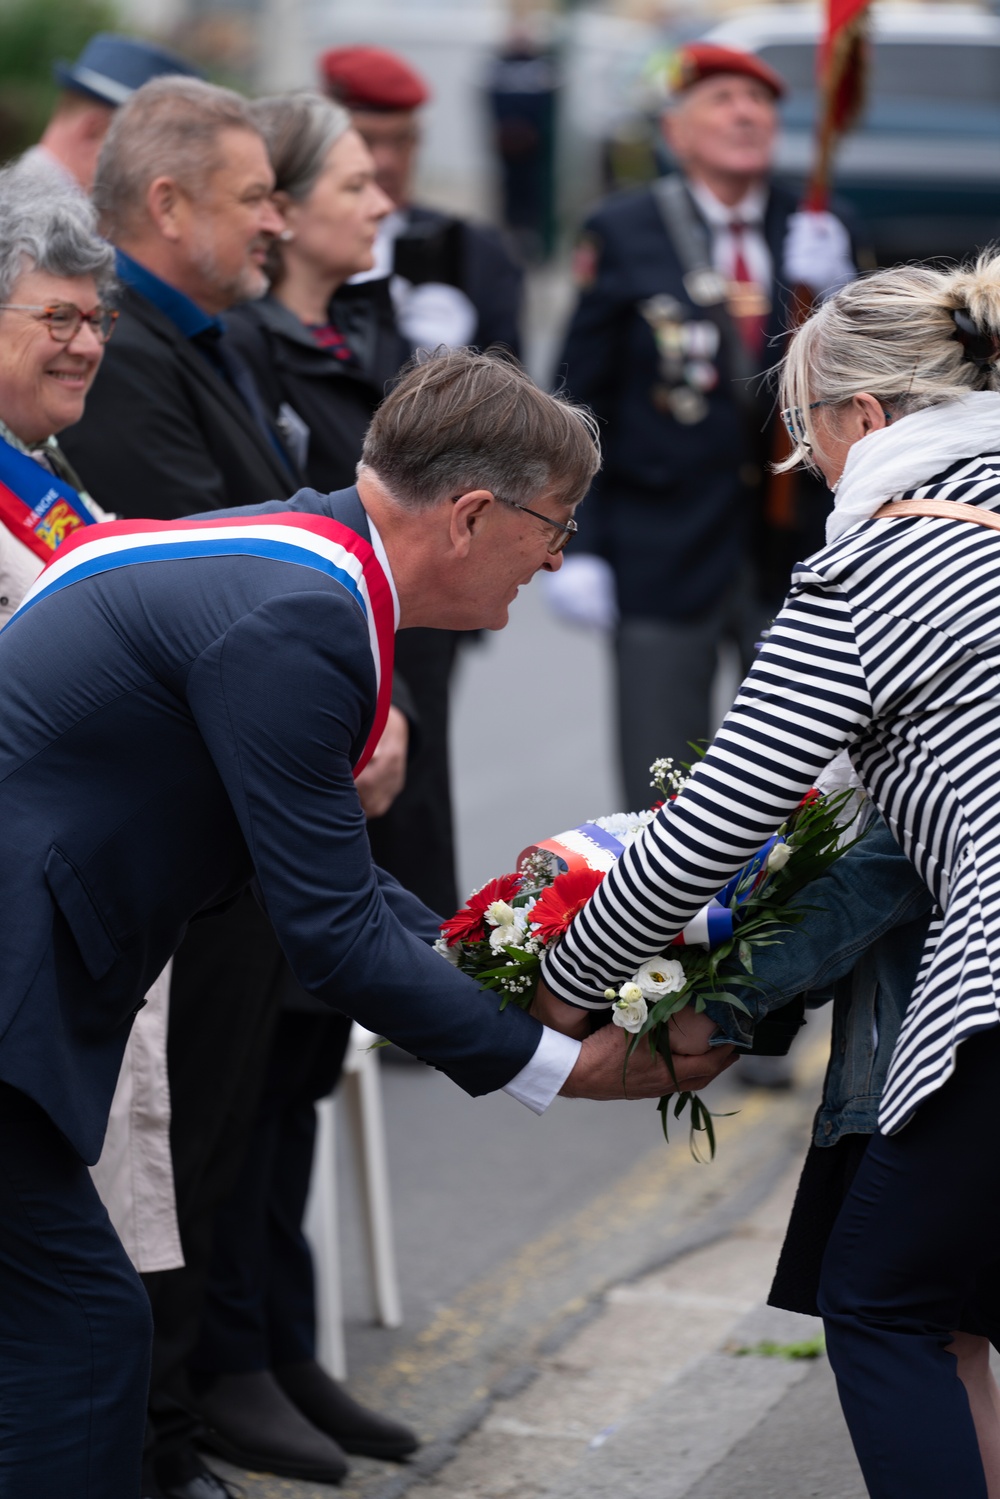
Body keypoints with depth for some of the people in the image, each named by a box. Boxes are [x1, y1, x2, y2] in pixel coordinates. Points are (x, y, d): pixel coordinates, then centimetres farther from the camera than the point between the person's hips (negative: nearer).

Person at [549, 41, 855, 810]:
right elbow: (578, 396, -1)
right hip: (666, 554, -2)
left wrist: (835, 291, -13)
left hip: (794, 543, 2)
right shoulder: (623, 234, -1)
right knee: (663, 803, 3)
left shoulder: (818, 230, 6)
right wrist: (578, 545, -7)